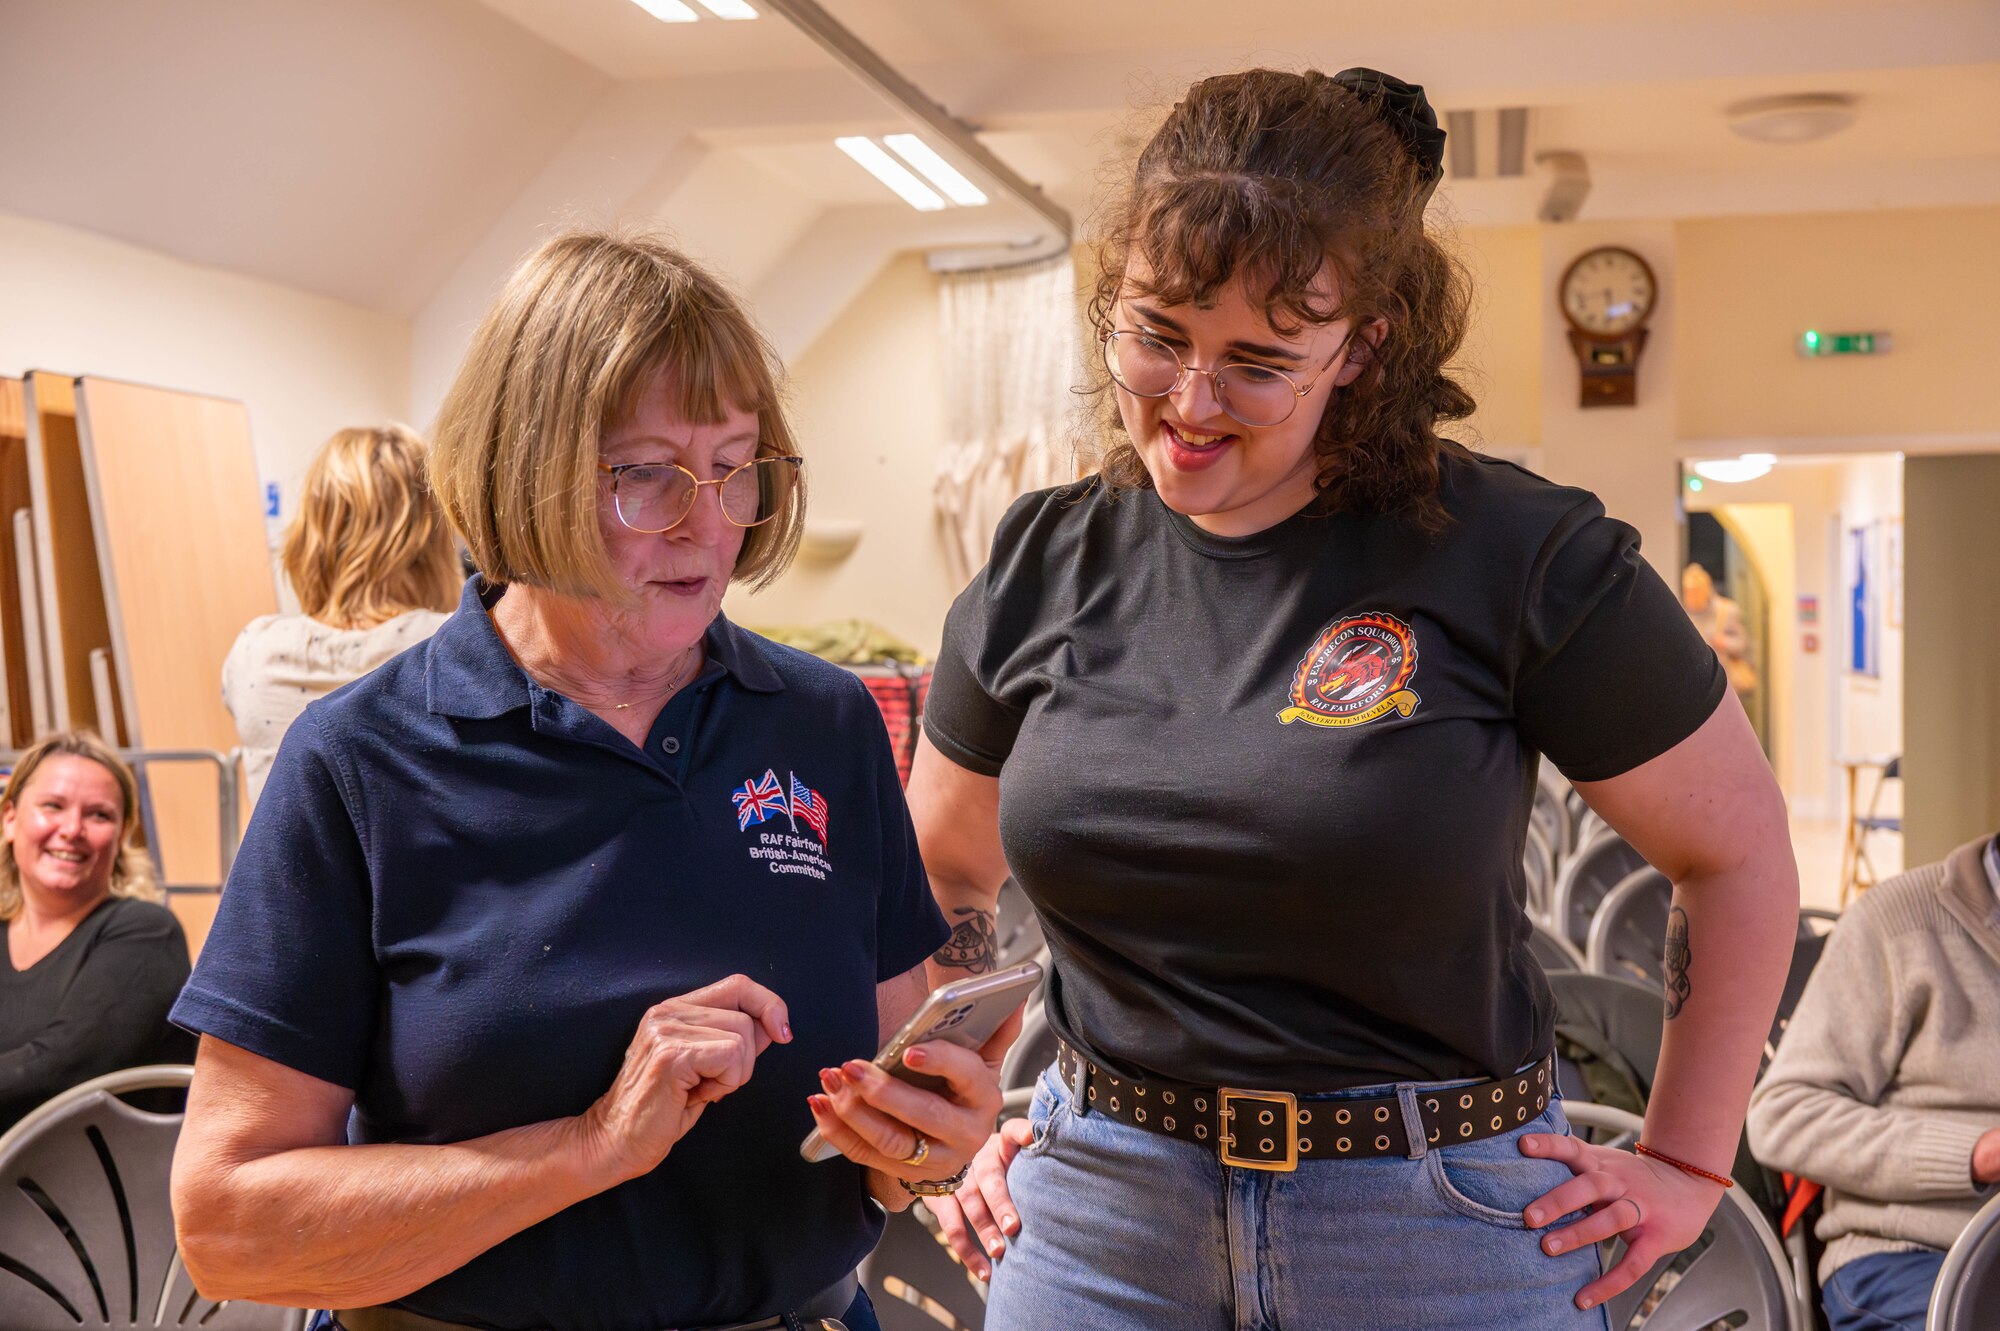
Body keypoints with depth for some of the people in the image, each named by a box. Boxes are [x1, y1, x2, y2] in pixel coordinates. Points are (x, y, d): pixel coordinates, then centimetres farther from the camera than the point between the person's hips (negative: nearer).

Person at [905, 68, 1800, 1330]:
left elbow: (1740, 852, -1)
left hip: (1439, 1224, -2)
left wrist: (1686, 1165, 0)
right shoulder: (1042, 570, -1)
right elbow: (942, 875, 13)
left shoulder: (1520, 561, -12)